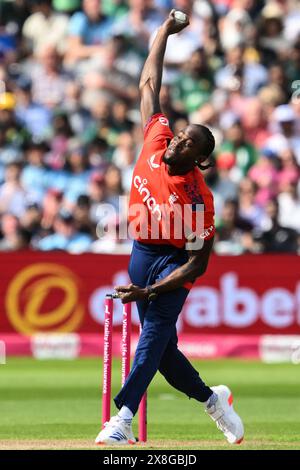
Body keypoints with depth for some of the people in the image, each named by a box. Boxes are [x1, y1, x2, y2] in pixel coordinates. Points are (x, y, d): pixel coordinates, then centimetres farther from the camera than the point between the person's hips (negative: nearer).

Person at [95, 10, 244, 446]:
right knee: (162, 349, 9)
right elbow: (149, 85, 5)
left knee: (155, 331, -25)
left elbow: (199, 262, -21)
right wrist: (165, 32, 7)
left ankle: (123, 418, -38)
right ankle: (213, 399, 31)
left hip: (174, 262, -7)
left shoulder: (199, 198, -21)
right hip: (142, 255, 7)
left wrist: (150, 291, -29)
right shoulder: (156, 142, -5)